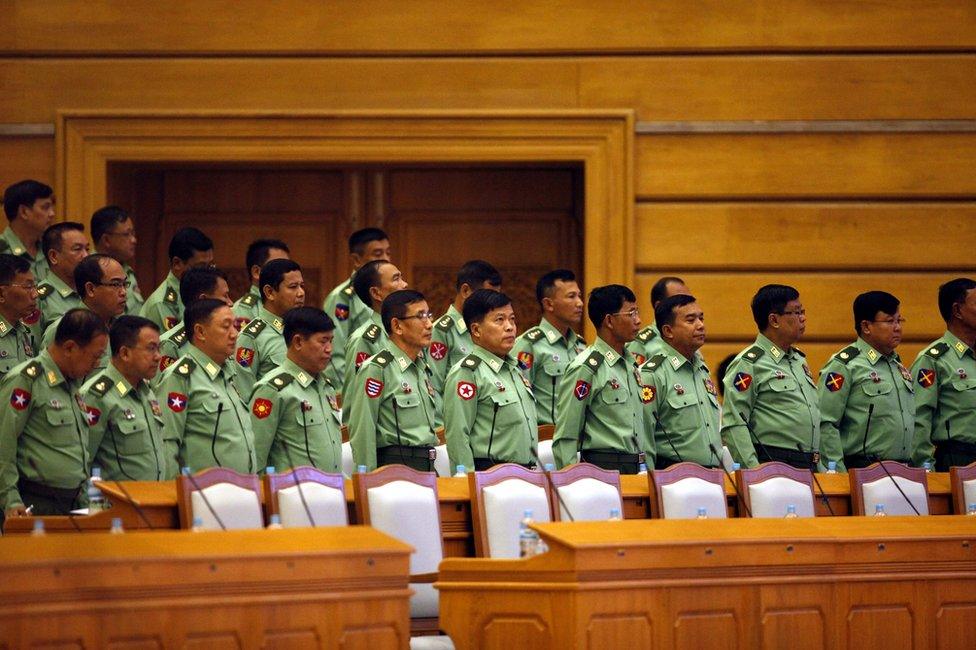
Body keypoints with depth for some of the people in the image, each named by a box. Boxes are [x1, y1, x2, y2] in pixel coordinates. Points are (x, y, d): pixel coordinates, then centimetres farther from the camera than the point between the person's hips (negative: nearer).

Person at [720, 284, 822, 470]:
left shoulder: (799, 360, 19)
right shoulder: (748, 364, -7)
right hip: (772, 467, -8)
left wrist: (822, 469, 18)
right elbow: (734, 425, -14)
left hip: (809, 468, 8)